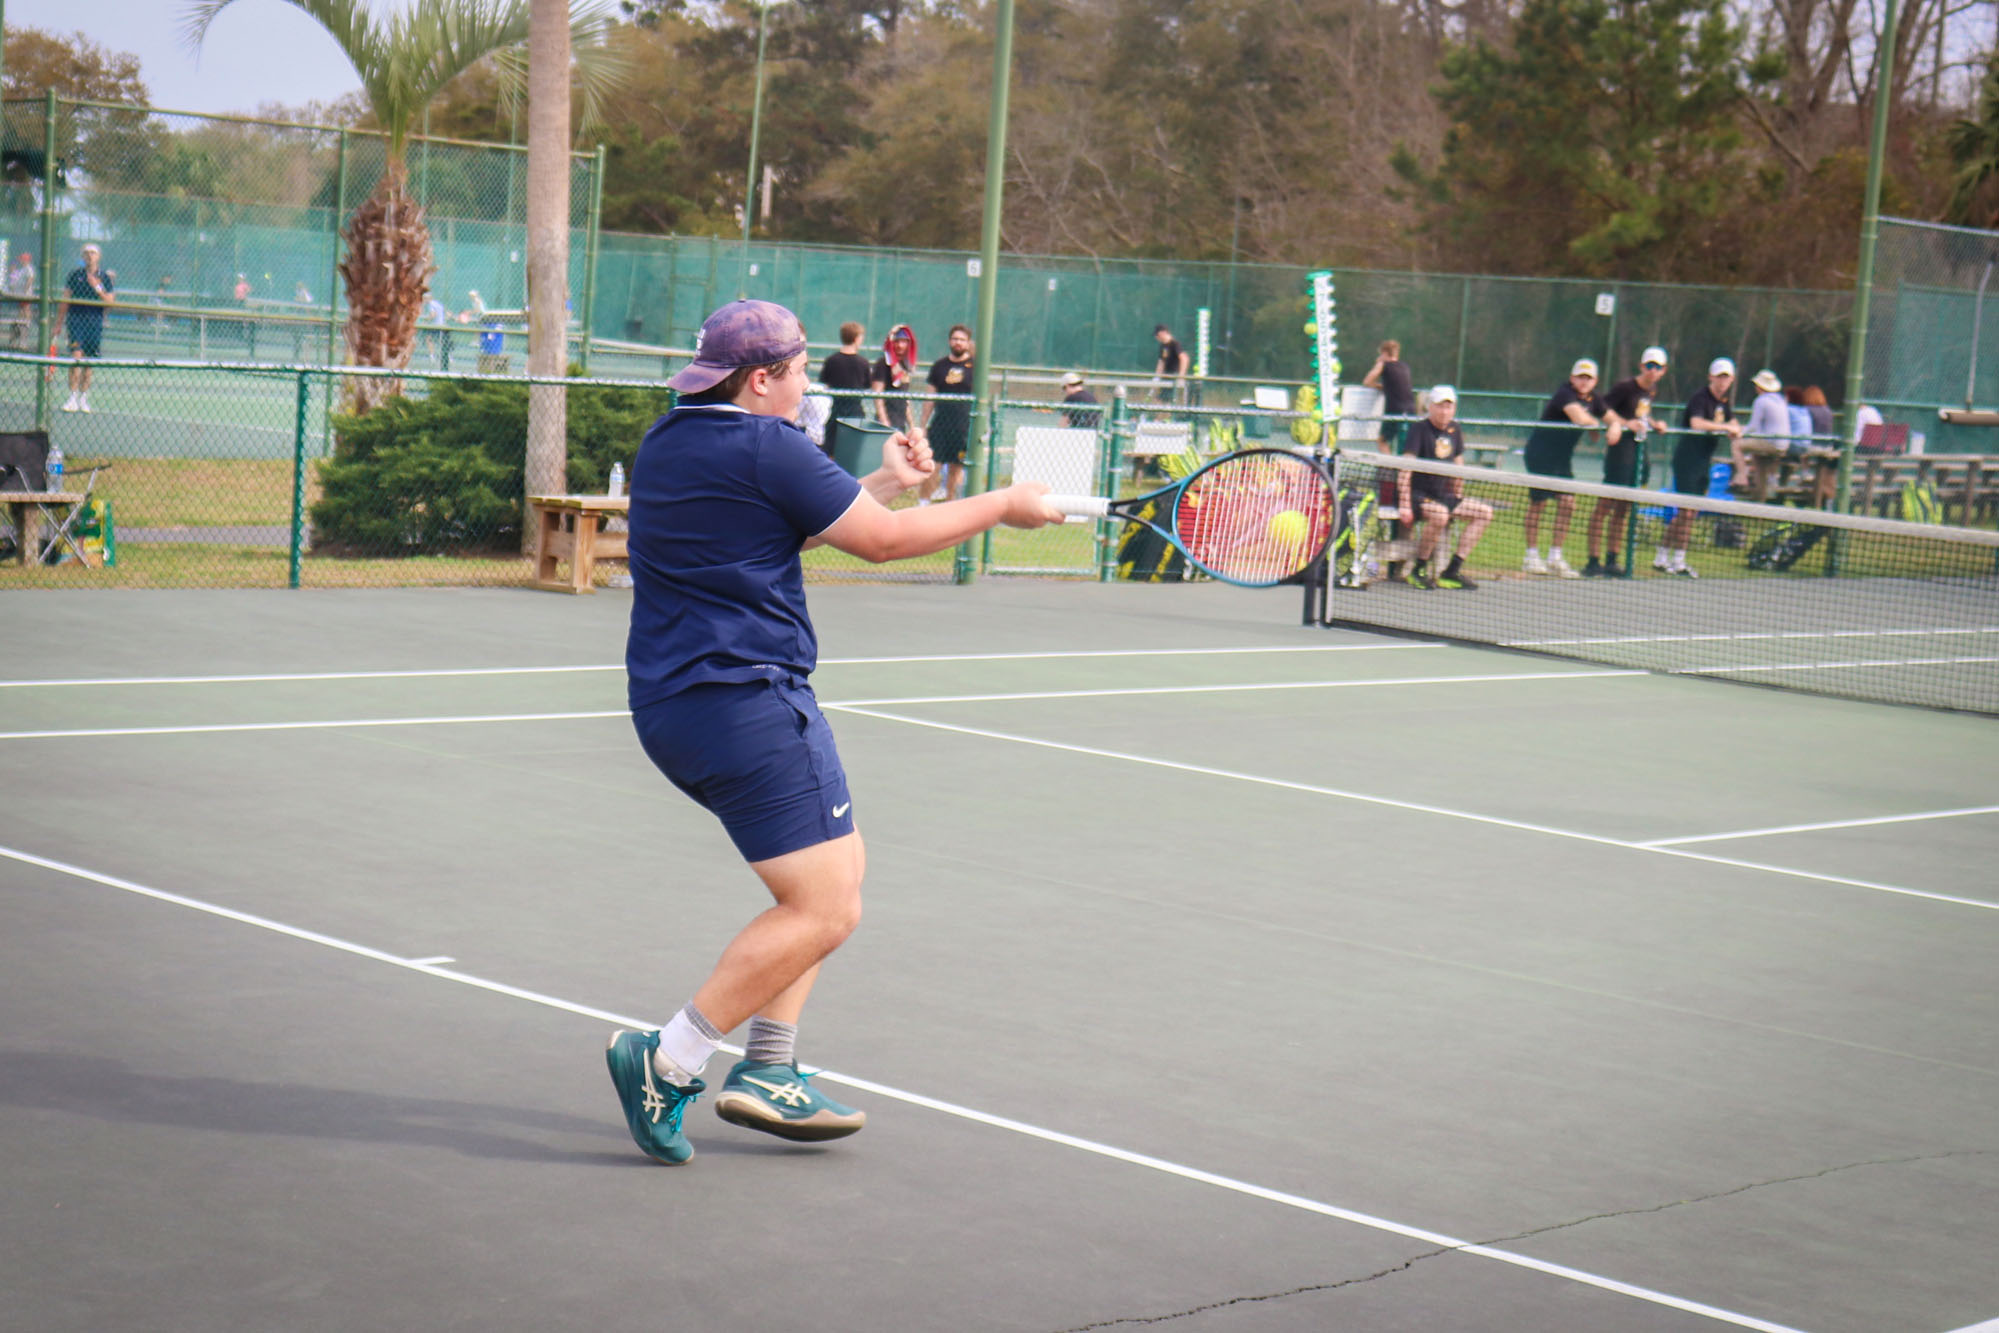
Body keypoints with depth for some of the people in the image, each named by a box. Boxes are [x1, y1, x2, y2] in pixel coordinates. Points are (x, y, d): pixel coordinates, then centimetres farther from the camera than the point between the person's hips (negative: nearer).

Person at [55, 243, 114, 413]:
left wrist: (97, 288, -13)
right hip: (76, 318, -1)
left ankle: (84, 398, 16)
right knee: (76, 355, -14)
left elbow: (109, 301, 1)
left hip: (95, 321, 2)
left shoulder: (105, 278, 7)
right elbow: (65, 300, 10)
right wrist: (59, 323, 8)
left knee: (89, 361, 6)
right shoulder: (75, 274, 6)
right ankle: (73, 397, -15)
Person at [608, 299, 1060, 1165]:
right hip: (745, 698, -10)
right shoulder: (763, 446, -13)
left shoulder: (668, 441, 15)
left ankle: (767, 1071, 15)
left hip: (668, 704, 10)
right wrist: (1005, 505, 4)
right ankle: (668, 1061, -12)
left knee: (834, 867, 19)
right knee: (825, 911, -8)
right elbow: (883, 541, -8)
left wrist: (885, 483, 25)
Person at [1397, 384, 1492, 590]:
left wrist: (1458, 498, 16)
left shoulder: (1455, 430, 9)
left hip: (1442, 496, 8)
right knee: (1439, 514, -37)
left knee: (1484, 512, -3)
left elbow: (1457, 463, 20)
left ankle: (1452, 572, -7)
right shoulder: (1420, 429, -12)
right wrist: (1405, 504, -25)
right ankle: (1418, 571, -19)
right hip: (1418, 494, -8)